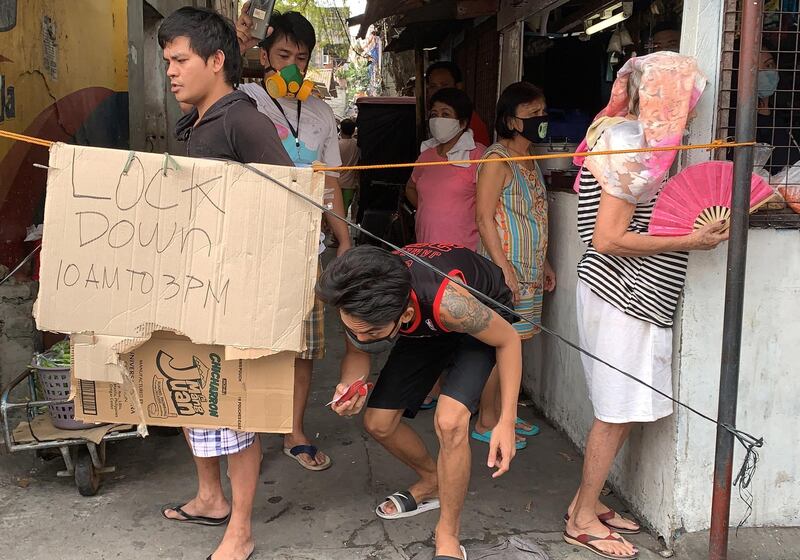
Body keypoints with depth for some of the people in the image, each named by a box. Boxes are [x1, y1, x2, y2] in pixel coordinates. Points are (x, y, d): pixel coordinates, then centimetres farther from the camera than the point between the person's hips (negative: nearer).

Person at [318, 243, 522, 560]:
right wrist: (350, 383, -33)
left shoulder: (448, 302, -45)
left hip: (483, 315, -5)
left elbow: (508, 340, -26)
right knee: (378, 423, 1)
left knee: (449, 422, -27)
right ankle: (432, 481, 32)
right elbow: (358, 352, -9)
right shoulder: (358, 303, -30)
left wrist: (507, 421, -26)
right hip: (426, 328, 5)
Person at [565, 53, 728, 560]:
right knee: (619, 412, 0)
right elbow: (609, 239, -21)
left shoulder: (632, 138, 12)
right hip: (622, 295, -9)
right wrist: (693, 242, -16)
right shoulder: (633, 147, -17)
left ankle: (588, 502, 27)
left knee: (624, 409, 15)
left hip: (635, 295, 9)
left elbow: (648, 216, 17)